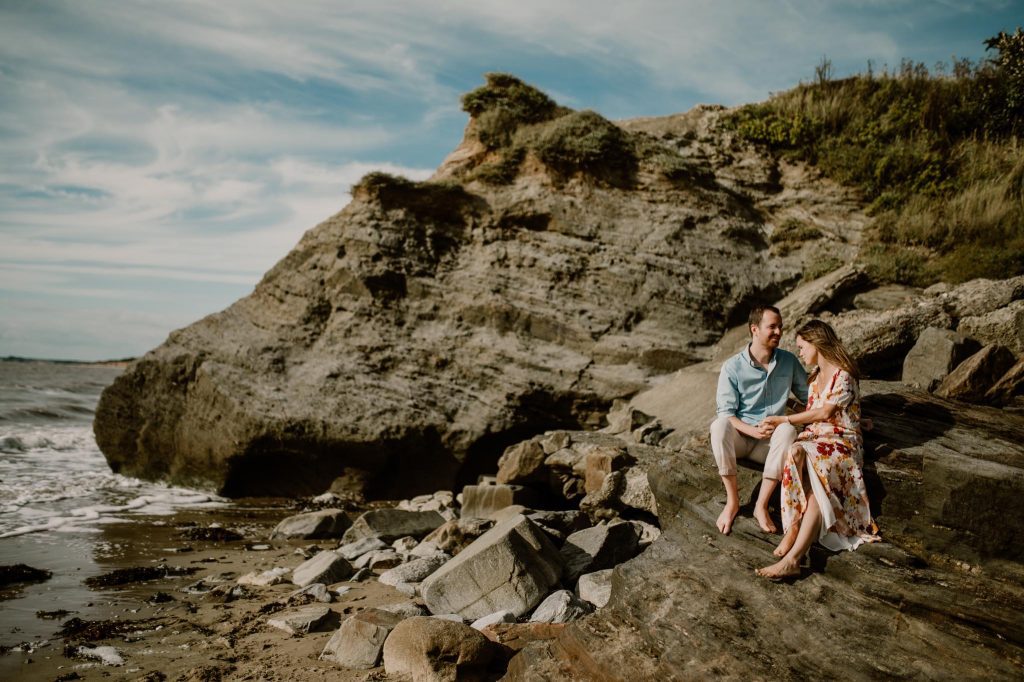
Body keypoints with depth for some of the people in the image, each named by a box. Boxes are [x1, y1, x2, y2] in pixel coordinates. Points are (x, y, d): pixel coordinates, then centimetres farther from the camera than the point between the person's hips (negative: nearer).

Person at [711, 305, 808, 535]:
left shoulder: (789, 361, 4)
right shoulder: (733, 367, -6)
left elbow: (809, 396, 14)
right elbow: (726, 412, -10)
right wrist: (753, 430, -26)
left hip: (769, 443, 2)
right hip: (739, 438, -2)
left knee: (787, 430, -33)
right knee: (719, 425, -35)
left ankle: (761, 505, -26)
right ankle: (732, 501, -23)